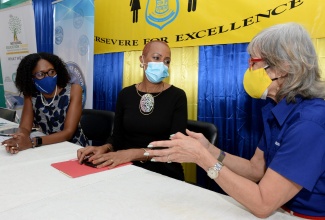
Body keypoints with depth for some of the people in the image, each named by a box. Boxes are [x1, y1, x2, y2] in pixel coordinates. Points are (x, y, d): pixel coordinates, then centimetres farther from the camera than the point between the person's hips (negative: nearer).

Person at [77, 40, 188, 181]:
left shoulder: (177, 96, -6)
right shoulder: (125, 94, 4)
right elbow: (118, 136, 8)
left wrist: (132, 154, -25)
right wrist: (105, 148, -14)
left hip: (163, 174, -3)